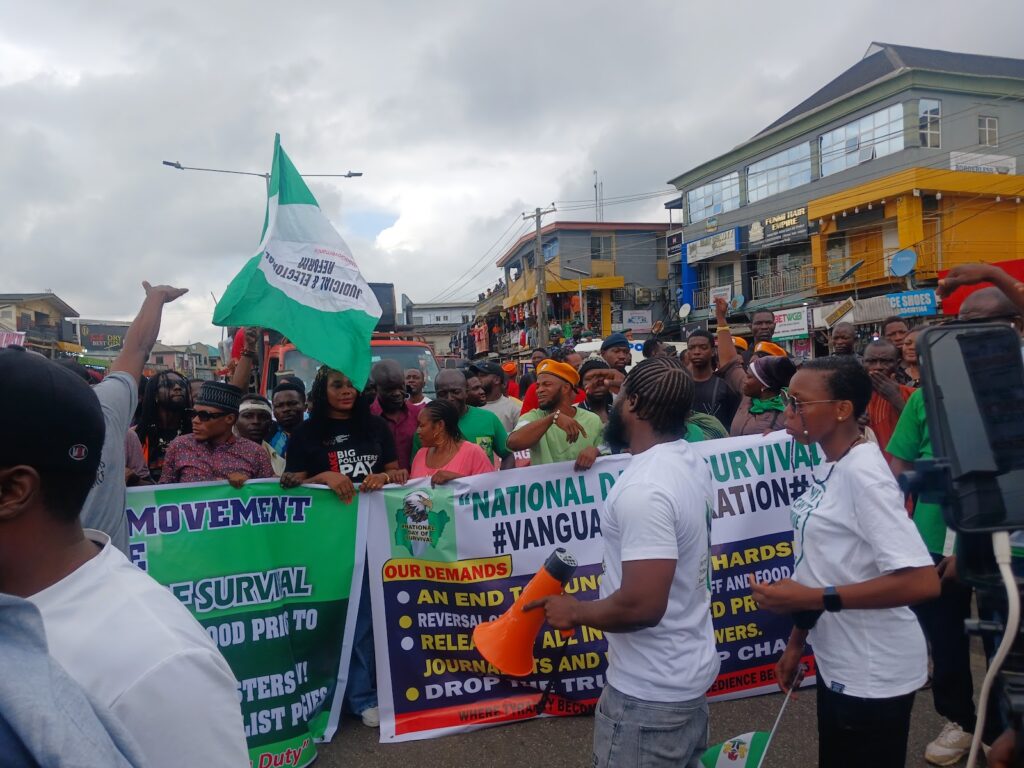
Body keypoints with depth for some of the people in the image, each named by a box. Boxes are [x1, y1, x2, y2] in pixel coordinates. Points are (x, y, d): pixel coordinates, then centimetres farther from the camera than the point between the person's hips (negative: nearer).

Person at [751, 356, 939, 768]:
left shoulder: (862, 471, -23)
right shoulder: (830, 468, 2)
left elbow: (922, 581, -29)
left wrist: (812, 598, -27)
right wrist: (797, 640, 13)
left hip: (873, 672, -8)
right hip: (837, 661, 8)